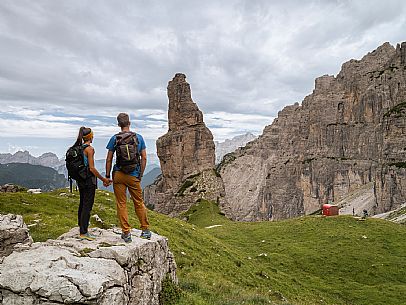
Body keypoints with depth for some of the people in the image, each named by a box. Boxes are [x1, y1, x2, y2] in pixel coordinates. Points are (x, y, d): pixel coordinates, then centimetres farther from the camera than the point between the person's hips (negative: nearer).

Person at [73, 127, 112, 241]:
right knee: (88, 205, -2)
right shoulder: (89, 148, -16)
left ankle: (81, 228, 33)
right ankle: (83, 232, 3)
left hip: (80, 179, 9)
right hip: (89, 180, -8)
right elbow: (91, 168, -18)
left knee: (82, 203, 20)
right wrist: (103, 179, -11)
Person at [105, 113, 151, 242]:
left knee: (121, 204, 8)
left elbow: (109, 160, -1)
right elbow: (144, 158, 3)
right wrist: (141, 174, 12)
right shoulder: (139, 137, 2)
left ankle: (126, 233, 12)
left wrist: (107, 176, 8)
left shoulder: (114, 138, -1)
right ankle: (146, 230, 21)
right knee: (139, 203, 13)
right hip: (133, 176, 1)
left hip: (118, 175, -1)